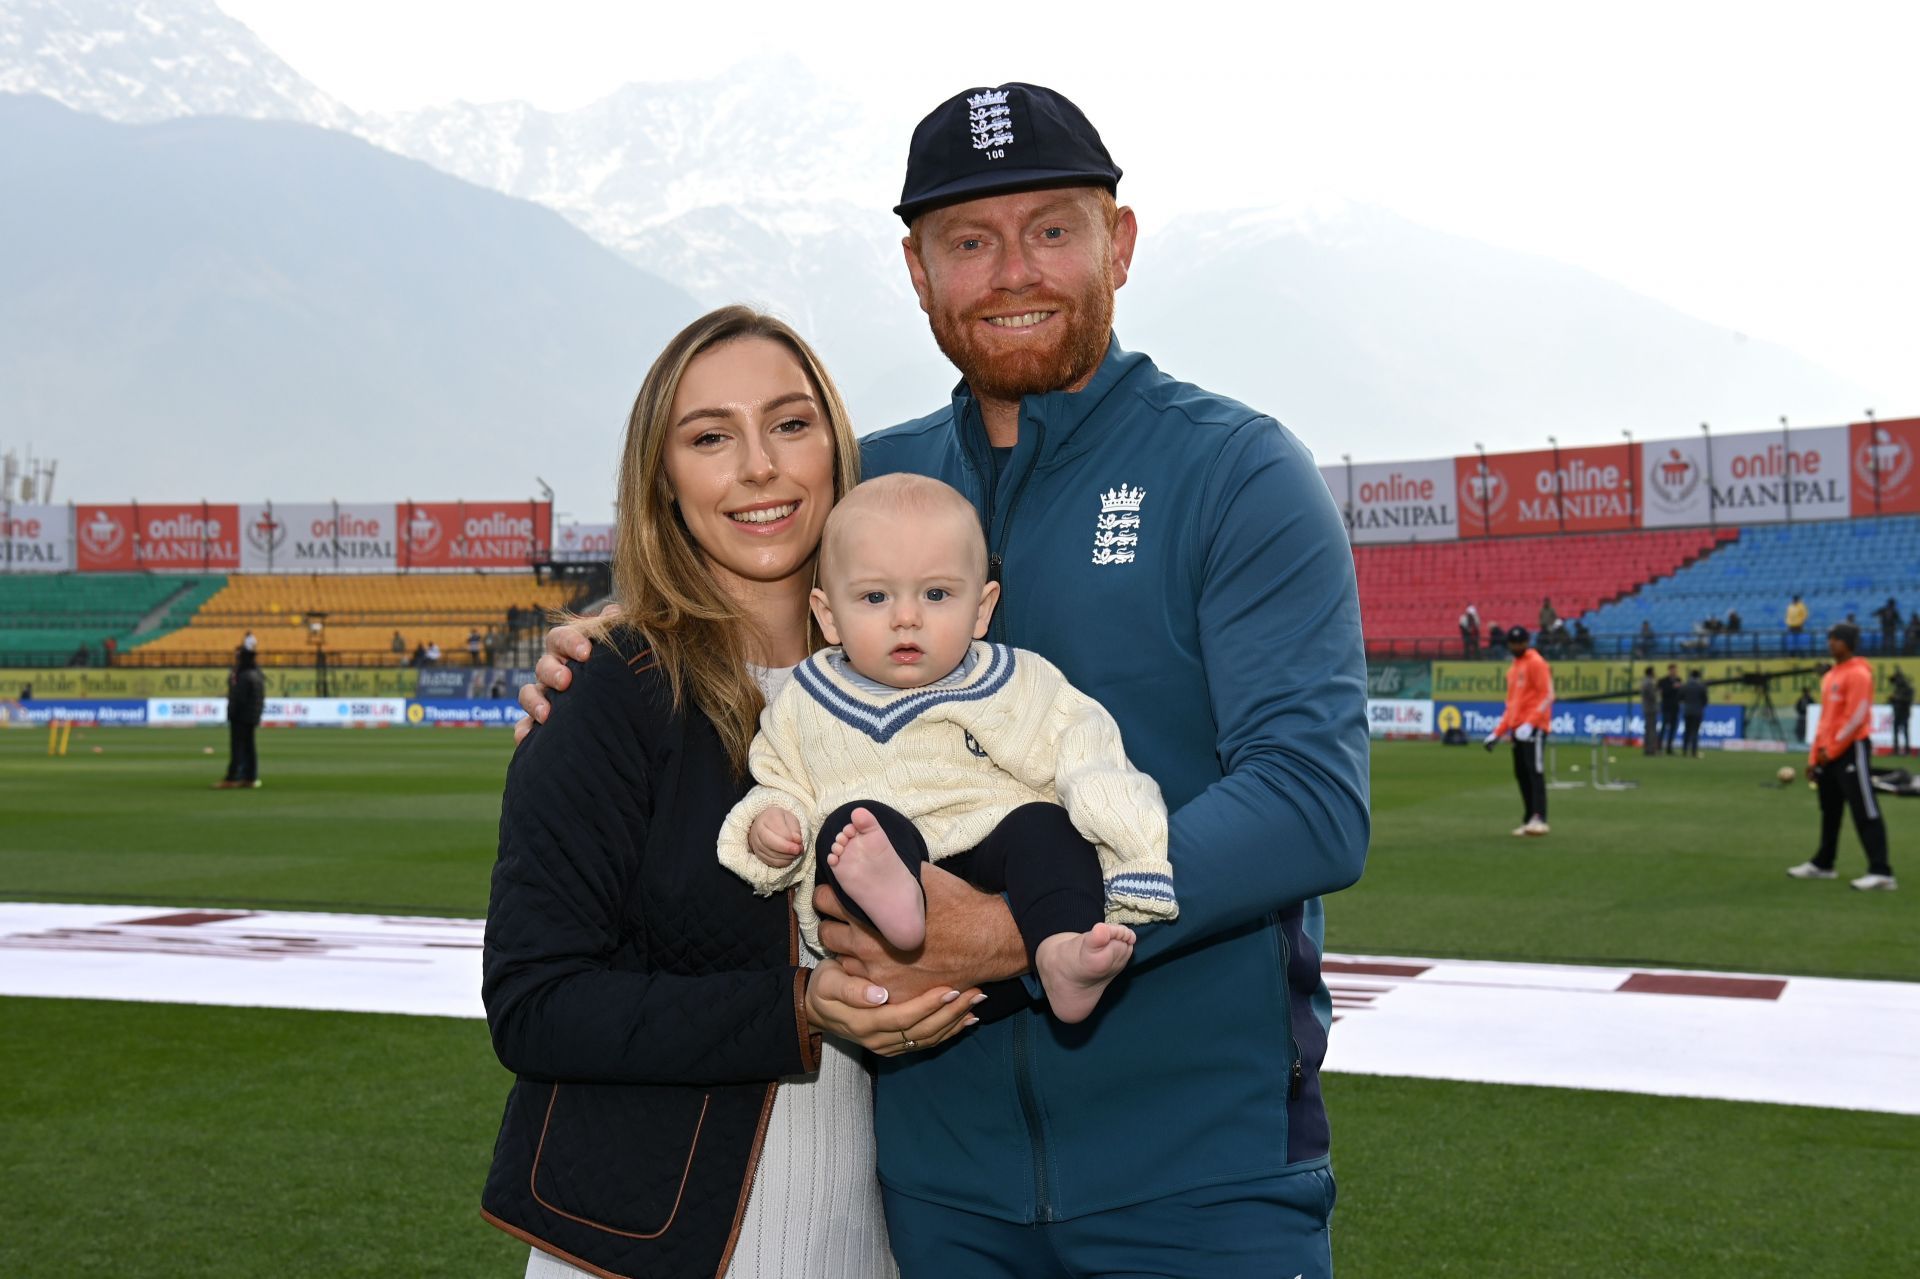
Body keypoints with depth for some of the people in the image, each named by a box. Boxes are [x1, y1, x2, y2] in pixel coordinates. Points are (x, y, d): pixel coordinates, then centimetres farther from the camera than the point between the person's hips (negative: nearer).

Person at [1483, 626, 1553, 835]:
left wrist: (1530, 724, -23)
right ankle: (1528, 820, 9)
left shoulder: (1536, 663, -6)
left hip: (1534, 728, -9)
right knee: (1521, 773, 6)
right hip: (1517, 728, 9)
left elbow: (1547, 696, -13)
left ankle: (1539, 819, -22)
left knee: (1535, 771, -15)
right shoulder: (1513, 668, 21)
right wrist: (1498, 732, 20)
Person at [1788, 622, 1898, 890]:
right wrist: (1815, 755, 18)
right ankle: (1822, 864, 26)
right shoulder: (1830, 675, 16)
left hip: (1852, 749, -9)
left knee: (1865, 811, -10)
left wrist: (1832, 749, -15)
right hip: (1829, 752, 9)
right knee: (1830, 810, 16)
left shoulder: (1858, 673, -12)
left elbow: (1856, 717, -17)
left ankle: (1881, 872, -12)